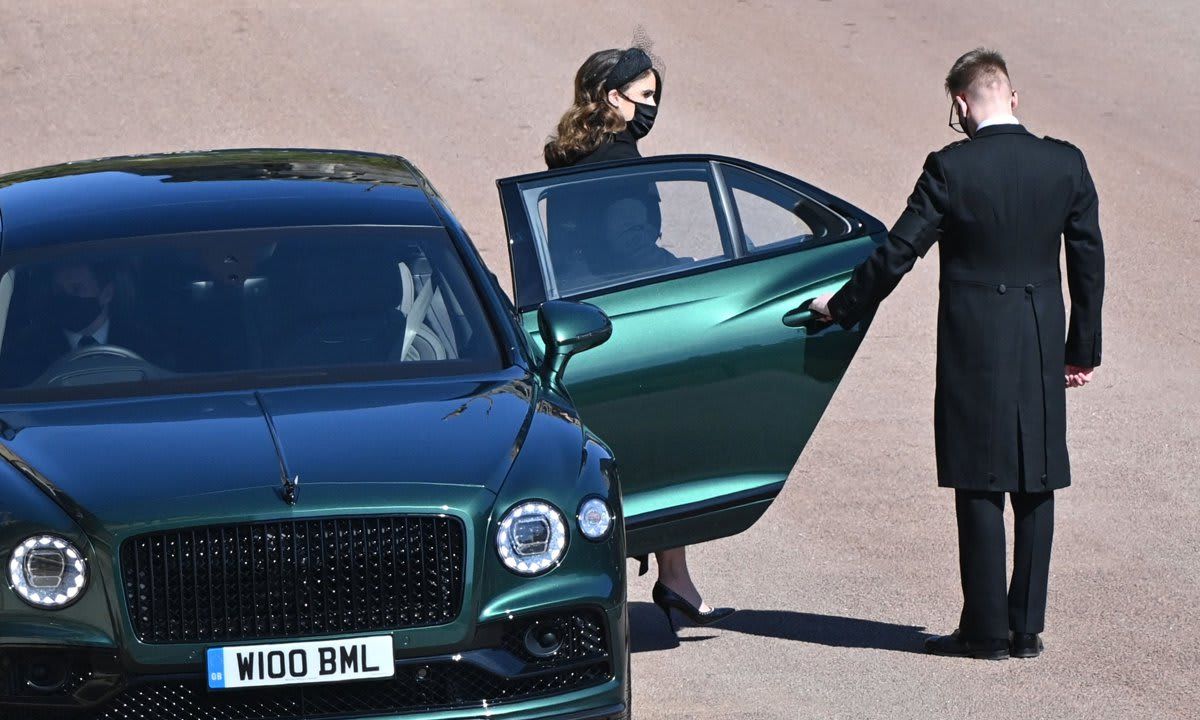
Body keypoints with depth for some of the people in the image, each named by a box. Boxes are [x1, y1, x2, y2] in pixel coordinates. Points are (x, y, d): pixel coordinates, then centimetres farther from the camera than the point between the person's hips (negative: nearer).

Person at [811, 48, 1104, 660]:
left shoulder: (951, 168, -11)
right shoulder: (1066, 165, 1)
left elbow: (898, 252, -7)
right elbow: (1088, 262, 6)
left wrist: (841, 307, 7)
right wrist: (1083, 350, 15)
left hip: (974, 345, -4)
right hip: (1043, 347, 4)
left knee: (980, 487, 2)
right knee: (1036, 487, 9)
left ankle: (987, 630, 5)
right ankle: (1027, 628, 11)